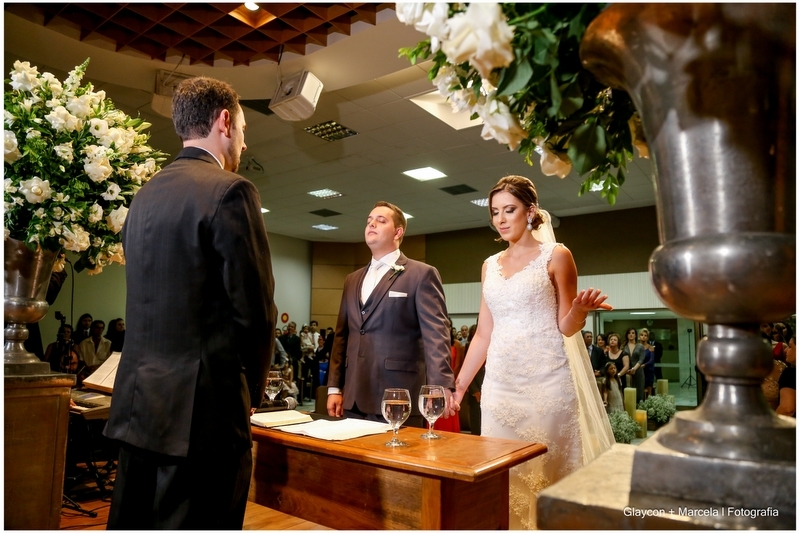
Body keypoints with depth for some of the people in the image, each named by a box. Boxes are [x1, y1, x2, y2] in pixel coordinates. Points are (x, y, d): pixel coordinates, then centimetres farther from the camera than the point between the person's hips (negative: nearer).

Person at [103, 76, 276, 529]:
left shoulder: (146, 195, 11)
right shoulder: (230, 190, -12)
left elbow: (149, 299, 13)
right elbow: (254, 309, -15)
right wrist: (252, 390, 2)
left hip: (139, 400, 8)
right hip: (202, 407, -8)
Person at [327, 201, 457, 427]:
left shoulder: (422, 274, -3)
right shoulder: (353, 280, 17)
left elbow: (436, 334, -13)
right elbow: (341, 335, 17)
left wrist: (441, 386, -24)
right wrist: (334, 387, 11)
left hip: (397, 399, -6)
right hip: (353, 399, 6)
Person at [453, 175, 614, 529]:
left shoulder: (556, 256, -2)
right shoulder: (491, 265, 11)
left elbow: (567, 327, -2)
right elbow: (483, 333, 13)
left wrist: (580, 310, -24)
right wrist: (460, 382, 11)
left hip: (546, 380, -4)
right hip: (500, 382, 5)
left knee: (545, 473, 2)